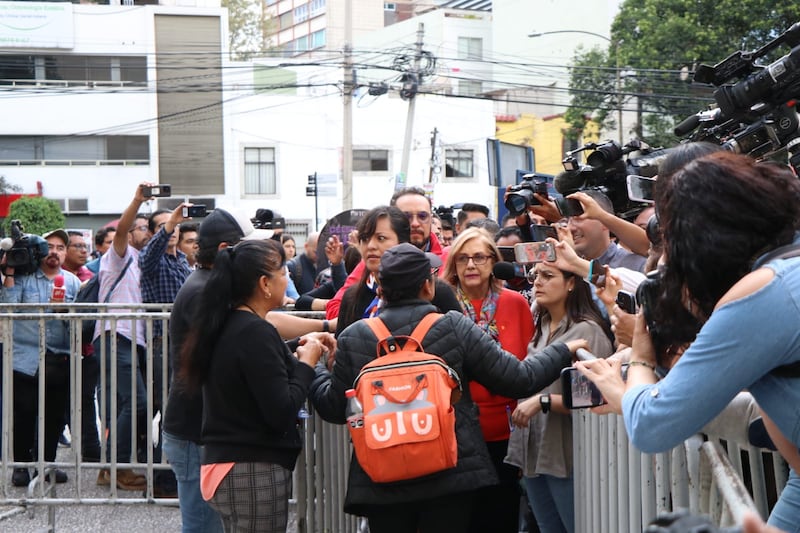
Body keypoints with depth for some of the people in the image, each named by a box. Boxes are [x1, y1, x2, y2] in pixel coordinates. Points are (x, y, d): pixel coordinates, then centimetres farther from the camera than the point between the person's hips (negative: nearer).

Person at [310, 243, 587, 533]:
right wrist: (562, 351, 10)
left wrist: (314, 368, 22)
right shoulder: (454, 327, -8)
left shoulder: (353, 338, -5)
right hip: (452, 477, -1)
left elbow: (335, 408, 3)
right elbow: (518, 379, -5)